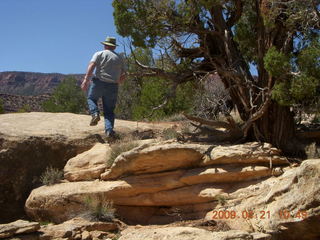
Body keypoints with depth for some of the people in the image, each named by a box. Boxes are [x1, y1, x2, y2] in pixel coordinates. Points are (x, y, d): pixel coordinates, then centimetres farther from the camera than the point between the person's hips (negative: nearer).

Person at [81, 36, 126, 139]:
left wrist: (86, 80, -18)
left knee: (91, 98, 24)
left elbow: (91, 66, -12)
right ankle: (109, 130, -9)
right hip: (112, 87, 2)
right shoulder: (120, 58, 15)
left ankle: (95, 113, -3)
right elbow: (123, 77, 15)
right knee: (109, 111, 8)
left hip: (99, 82, -2)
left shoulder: (99, 54, 5)